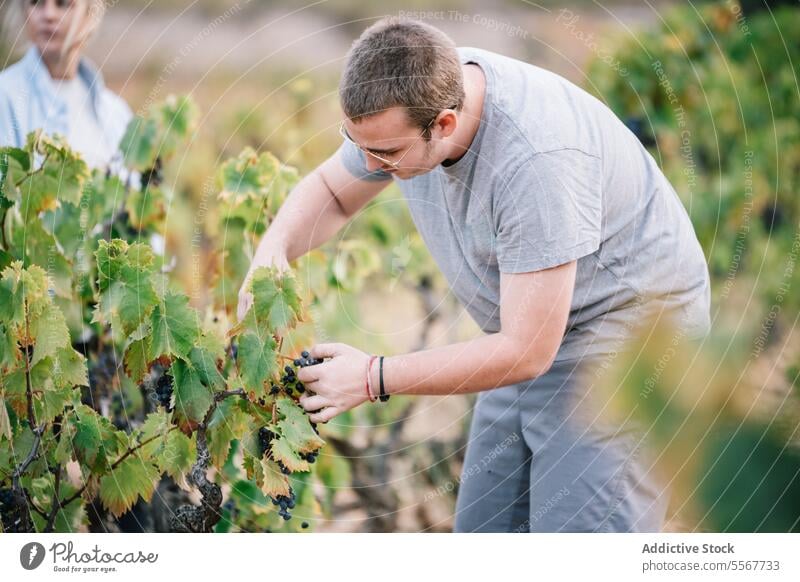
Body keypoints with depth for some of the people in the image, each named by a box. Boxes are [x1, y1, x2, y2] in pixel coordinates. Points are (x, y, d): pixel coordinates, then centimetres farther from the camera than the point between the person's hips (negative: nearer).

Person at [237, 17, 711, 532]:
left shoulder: (535, 157, -34)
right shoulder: (410, 96, -10)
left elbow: (526, 351, -29)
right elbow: (330, 191, 11)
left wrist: (373, 379, -24)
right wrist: (274, 250, -11)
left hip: (624, 329, -8)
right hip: (532, 337, 8)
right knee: (484, 529, 10)